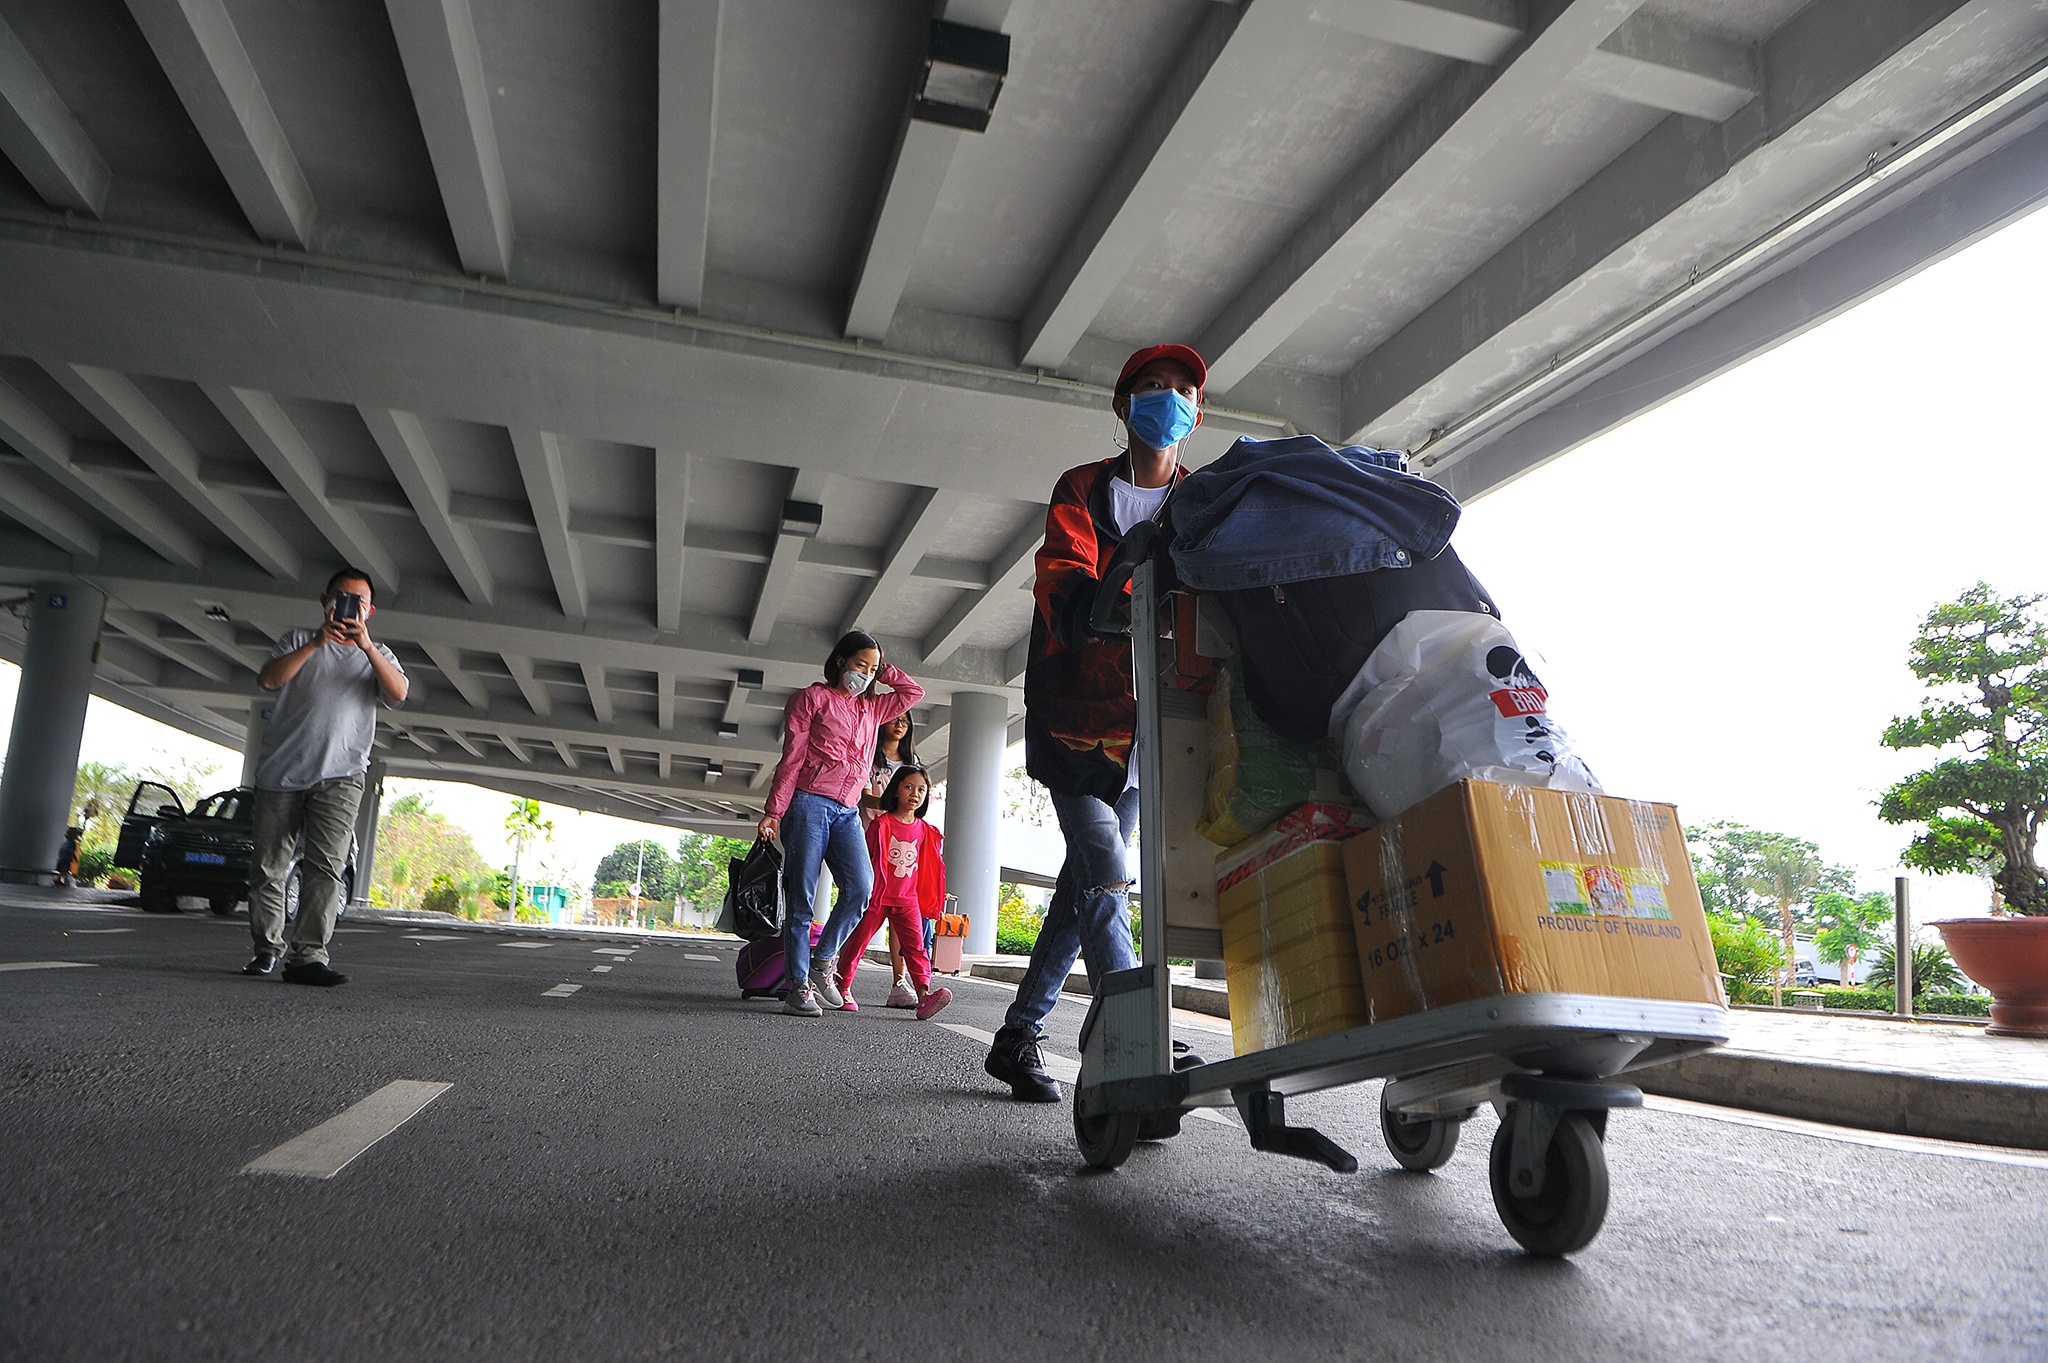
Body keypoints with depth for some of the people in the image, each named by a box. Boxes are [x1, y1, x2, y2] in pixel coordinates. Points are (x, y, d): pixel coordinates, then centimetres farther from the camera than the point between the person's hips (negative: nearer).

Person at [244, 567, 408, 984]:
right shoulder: (300, 641, 17)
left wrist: (366, 645, -16)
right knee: (269, 865, 5)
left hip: (340, 775, -1)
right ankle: (268, 947, 19)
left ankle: (308, 955, -16)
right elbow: (268, 679, -3)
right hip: (282, 771, 1)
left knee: (325, 865, -13)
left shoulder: (377, 654, 17)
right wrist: (316, 643, -14)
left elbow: (398, 694, -4)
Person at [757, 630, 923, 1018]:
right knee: (801, 896, -7)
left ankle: (823, 960, 3)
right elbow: (791, 758, 1)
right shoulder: (813, 697, 7)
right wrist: (774, 811, -6)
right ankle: (798, 987, -2)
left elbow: (914, 692, 30)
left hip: (848, 812, 5)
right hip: (809, 803, -5)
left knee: (861, 888, -15)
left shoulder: (871, 708, 23)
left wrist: (881, 670, 21)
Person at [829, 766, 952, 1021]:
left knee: (916, 945, -10)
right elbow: (867, 859, -2)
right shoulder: (881, 823, -4)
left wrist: (931, 900, 12)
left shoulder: (925, 830, 8)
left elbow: (929, 868, 14)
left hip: (908, 898, 3)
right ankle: (843, 989, 21)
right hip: (877, 895, -3)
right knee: (857, 941, 6)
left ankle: (924, 995, -19)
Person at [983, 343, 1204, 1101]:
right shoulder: (1083, 490, 4)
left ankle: (1019, 1035, 17)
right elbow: (1063, 585, -13)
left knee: (1089, 876, 5)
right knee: (1104, 872, -15)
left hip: (1150, 718, 3)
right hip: (1075, 711, -3)